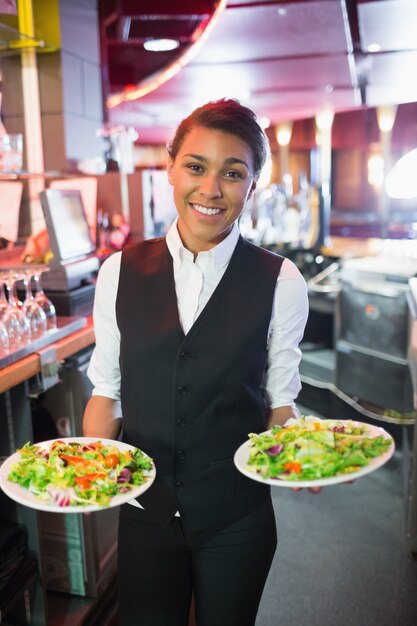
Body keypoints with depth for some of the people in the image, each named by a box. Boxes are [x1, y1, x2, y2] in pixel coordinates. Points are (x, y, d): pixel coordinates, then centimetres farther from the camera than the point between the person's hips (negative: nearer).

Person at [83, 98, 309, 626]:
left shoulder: (280, 283, -10)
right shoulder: (120, 272, -5)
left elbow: (279, 401, -2)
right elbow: (107, 390, 0)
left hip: (236, 519, 0)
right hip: (144, 511, 1)